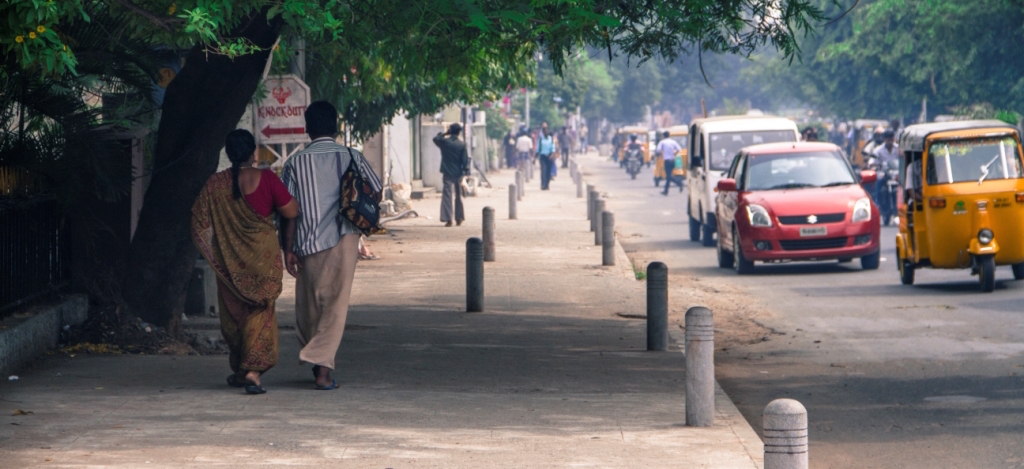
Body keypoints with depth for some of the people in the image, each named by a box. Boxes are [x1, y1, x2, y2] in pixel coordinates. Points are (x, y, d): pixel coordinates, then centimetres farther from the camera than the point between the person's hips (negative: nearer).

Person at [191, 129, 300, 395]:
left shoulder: (215, 185, -3)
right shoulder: (266, 179, -11)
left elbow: (200, 225, -1)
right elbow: (291, 212, -9)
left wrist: (214, 254, 13)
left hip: (229, 260, 3)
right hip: (263, 257, -3)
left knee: (233, 315, 16)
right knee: (260, 313, 1)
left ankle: (238, 371, 27)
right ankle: (253, 370, -15)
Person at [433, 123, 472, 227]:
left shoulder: (444, 142, -7)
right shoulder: (462, 145, -6)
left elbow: (435, 138, 15)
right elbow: (465, 160, -5)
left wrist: (445, 133, 17)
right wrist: (466, 172, 0)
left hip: (447, 173, -2)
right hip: (458, 174, 2)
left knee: (447, 196, -3)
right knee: (458, 196, 15)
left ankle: (448, 219, -12)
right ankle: (459, 218, 20)